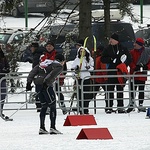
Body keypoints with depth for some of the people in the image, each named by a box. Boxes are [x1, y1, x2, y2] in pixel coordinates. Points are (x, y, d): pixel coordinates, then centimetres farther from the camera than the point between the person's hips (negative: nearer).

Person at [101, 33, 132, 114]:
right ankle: (109, 107, -3)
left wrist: (125, 64, -11)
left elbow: (129, 59, 8)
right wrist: (111, 59, -11)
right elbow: (102, 59, 5)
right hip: (111, 72, 0)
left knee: (120, 89, 4)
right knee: (110, 90, -5)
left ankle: (120, 107, 9)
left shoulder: (123, 49, 5)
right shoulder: (108, 49, 6)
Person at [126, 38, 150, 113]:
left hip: (142, 75, 0)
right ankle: (131, 104, 8)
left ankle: (140, 105, 12)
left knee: (141, 91, 6)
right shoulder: (132, 52, 2)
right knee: (132, 90, 0)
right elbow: (130, 62, -5)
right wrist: (135, 67, -21)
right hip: (134, 74, 0)